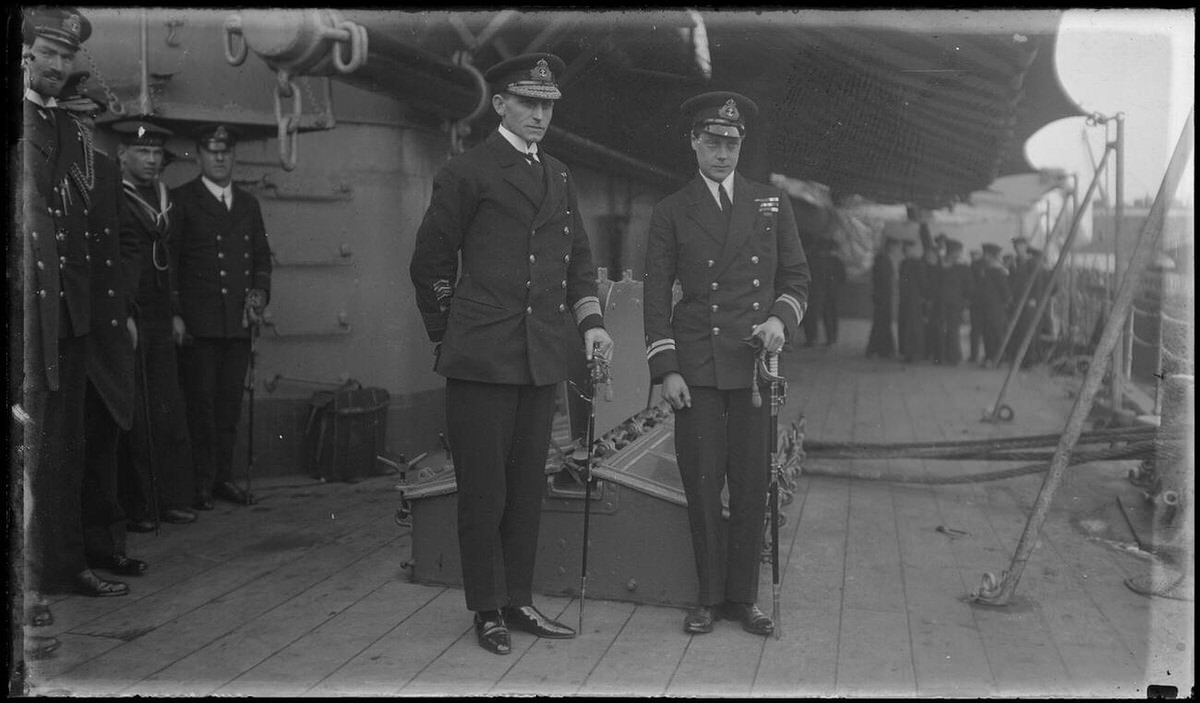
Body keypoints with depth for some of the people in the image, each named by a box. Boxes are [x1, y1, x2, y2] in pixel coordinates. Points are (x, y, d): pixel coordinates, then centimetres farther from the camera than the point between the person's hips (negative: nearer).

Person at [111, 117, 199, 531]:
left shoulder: (164, 198, 17)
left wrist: (176, 311, 13)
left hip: (160, 322, 6)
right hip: (125, 320, -6)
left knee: (169, 414, 7)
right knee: (133, 417, -1)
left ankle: (172, 499, 14)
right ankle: (136, 507, 7)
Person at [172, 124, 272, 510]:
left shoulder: (248, 203, 17)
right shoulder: (181, 200, 1)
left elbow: (262, 257, 20)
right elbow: (169, 261, -3)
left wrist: (259, 293, 3)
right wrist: (174, 314, -9)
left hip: (239, 321, 5)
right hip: (197, 321, -4)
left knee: (230, 403, 7)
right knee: (200, 403, -2)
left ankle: (223, 476, 16)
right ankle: (201, 482, 5)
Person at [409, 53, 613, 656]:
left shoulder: (559, 176, 16)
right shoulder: (466, 173, -3)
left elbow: (578, 256, 18)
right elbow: (430, 263, 1)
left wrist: (589, 321, 4)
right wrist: (450, 335, 4)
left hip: (543, 357, 6)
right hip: (481, 358, -6)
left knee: (527, 484, 11)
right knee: (484, 488, 1)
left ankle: (519, 601, 22)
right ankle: (486, 610, 14)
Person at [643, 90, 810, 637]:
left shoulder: (772, 204, 11)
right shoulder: (671, 212, 6)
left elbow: (797, 277, 14)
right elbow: (656, 297, 3)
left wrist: (782, 318, -7)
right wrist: (666, 370, -5)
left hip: (755, 365, 1)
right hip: (696, 368, -1)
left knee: (751, 486, 4)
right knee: (702, 485, 1)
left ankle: (744, 597, 16)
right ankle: (709, 597, 15)